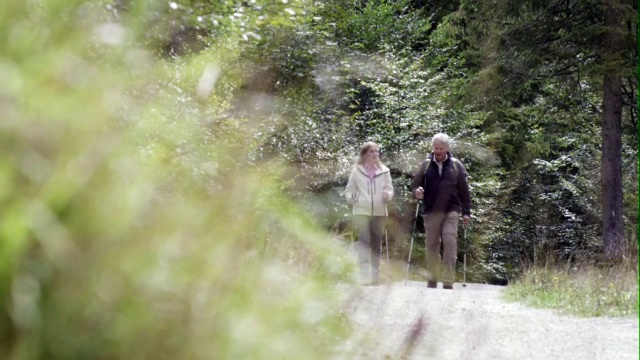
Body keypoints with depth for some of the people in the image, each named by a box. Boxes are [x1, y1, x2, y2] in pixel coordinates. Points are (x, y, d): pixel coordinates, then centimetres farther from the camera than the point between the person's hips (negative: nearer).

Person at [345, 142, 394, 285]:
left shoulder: (384, 171, 6)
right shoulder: (357, 171, 4)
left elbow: (390, 190, 8)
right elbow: (349, 190, 10)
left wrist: (387, 195, -13)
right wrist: (350, 198, -9)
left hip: (379, 212, 2)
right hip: (361, 211, -2)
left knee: (376, 243, 6)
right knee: (364, 241, -11)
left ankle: (374, 274, 13)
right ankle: (364, 273, -14)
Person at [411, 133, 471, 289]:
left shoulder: (456, 165, 5)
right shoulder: (425, 164, 7)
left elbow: (464, 190, 7)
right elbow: (415, 184, 10)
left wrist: (466, 212, 3)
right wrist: (416, 191, -15)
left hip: (451, 211, -2)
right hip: (431, 212, 2)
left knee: (450, 243, -13)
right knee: (431, 246, 5)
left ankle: (448, 281, -13)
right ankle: (432, 279, 18)